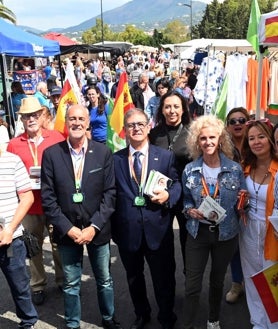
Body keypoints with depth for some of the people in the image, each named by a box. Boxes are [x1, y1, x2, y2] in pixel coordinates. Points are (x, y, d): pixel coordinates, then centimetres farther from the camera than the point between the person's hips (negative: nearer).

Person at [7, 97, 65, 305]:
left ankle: (63, 280, 31)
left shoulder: (57, 138, -3)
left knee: (59, 244, 12)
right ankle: (38, 286, 28)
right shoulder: (14, 144, 0)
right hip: (30, 204, 1)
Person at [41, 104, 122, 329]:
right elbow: (48, 197, -5)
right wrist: (68, 228, -11)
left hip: (98, 229, 1)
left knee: (105, 280, 16)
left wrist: (94, 226, -12)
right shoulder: (51, 154, -5)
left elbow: (110, 193, -5)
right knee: (71, 284, 14)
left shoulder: (103, 152, -4)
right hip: (67, 230, 0)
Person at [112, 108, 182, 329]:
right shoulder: (115, 159, 2)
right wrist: (113, 228, -2)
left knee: (163, 278, 13)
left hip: (158, 230, -1)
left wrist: (168, 195, -18)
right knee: (134, 278, 21)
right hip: (127, 231, 2)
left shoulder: (166, 156, 1)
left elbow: (177, 185, 3)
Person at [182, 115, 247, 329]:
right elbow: (186, 200, 6)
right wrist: (190, 211, -14)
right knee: (192, 284, 2)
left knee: (217, 280, 19)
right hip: (198, 233, 0)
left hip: (226, 233, 1)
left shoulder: (235, 169, -6)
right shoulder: (190, 170, -5)